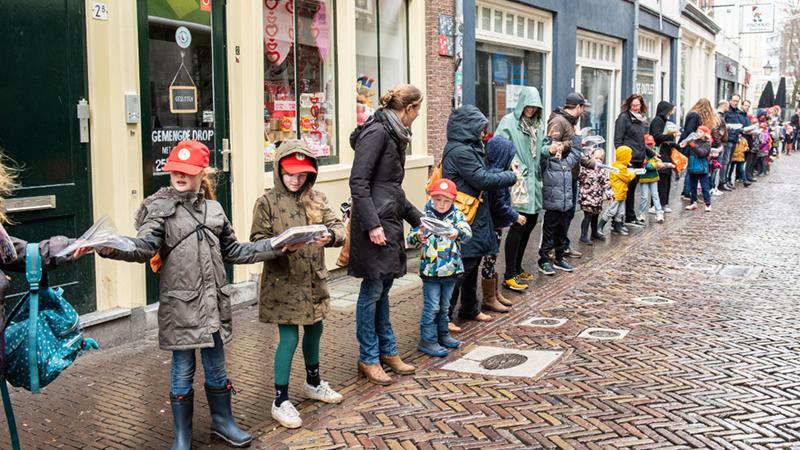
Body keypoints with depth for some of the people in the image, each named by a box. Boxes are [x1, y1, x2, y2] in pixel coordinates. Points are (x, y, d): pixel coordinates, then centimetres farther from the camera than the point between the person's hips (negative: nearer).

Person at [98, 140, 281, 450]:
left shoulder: (213, 209, 10)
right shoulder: (159, 207, -5)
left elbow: (232, 251, 17)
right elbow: (145, 245, -21)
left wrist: (275, 247, 13)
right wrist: (112, 248, -42)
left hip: (213, 303, 4)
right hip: (180, 305, -4)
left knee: (216, 367, 15)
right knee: (183, 372, 7)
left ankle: (222, 421, 35)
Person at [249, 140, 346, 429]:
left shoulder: (317, 198, 4)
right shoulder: (267, 202, -8)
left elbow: (338, 227, -3)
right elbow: (257, 240, -10)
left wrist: (330, 236, -26)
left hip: (313, 279, 5)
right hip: (283, 282, -5)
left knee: (314, 330, 19)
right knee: (289, 338, -4)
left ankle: (313, 383, 42)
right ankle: (280, 401, 9)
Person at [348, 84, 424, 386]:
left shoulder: (393, 134, 17)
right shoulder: (376, 132, -12)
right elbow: (358, 182, -18)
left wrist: (416, 217, 25)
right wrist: (372, 224, -22)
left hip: (390, 221, 9)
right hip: (374, 222, -9)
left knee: (382, 289, 16)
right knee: (372, 290, -1)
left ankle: (387, 351, 25)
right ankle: (368, 359, 10)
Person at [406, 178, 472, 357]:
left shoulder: (457, 215, -1)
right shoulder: (424, 216, -6)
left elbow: (467, 232, -18)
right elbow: (410, 239, -10)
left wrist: (457, 233, -40)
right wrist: (418, 237, -33)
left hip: (451, 270, 3)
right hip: (430, 270, -3)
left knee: (444, 306, 19)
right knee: (431, 307, 1)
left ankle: (443, 334, 34)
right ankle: (427, 340, 10)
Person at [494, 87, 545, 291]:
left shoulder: (538, 123, 13)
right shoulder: (509, 121, -7)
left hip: (533, 181, 8)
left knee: (530, 223, 12)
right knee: (518, 225, -10)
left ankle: (517, 268, 26)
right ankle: (509, 275, -3)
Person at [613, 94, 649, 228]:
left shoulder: (641, 119, 17)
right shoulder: (624, 117, -7)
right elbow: (618, 140, -13)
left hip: (638, 159, 8)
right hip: (628, 160, -8)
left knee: (632, 188, 13)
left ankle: (631, 217, 19)